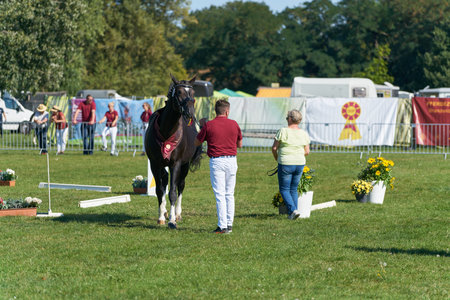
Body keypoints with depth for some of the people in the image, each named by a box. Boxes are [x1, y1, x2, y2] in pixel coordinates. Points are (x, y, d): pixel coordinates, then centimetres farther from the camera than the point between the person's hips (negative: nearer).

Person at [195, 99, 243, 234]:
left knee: (220, 195, -3)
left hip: (216, 162, -3)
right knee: (230, 194, 13)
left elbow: (197, 143, 5)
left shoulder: (208, 125, -6)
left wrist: (202, 127, 18)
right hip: (232, 161, 3)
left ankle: (223, 226, -6)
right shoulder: (234, 124, 2)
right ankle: (229, 224, 15)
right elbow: (240, 144, 13)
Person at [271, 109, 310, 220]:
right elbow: (307, 152, 7)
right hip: (300, 164, 5)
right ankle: (291, 214, 12)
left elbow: (274, 148, -6)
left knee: (284, 189, 5)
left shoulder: (283, 131, -11)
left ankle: (293, 210, -12)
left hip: (286, 164, -5)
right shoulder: (304, 134, 4)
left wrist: (277, 158, 12)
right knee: (294, 189, 16)